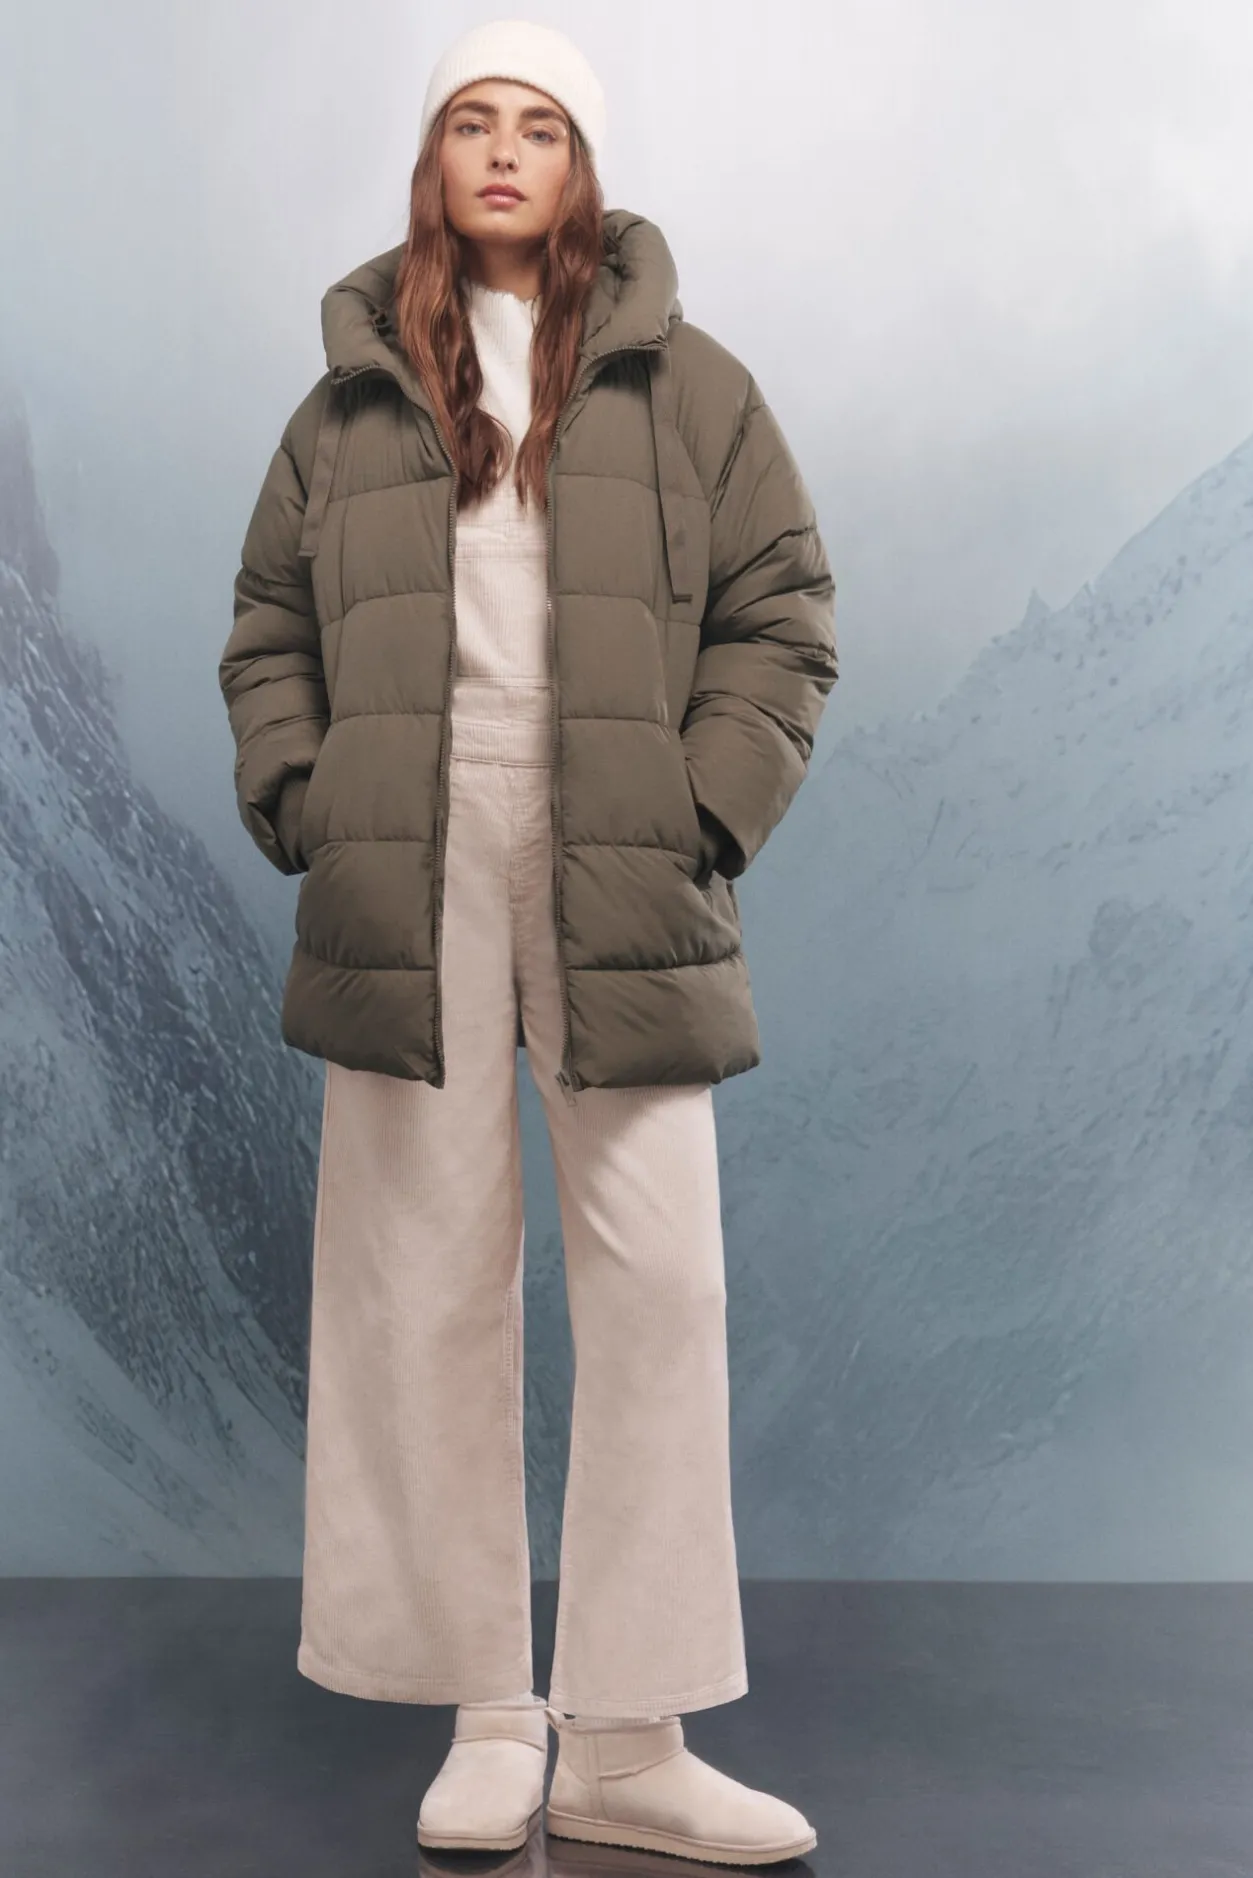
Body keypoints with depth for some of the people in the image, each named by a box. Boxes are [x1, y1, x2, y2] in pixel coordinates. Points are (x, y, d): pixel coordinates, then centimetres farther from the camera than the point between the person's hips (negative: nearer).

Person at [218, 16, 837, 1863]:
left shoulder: (685, 381, 9)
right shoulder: (356, 394, 15)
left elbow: (782, 617, 7)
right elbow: (268, 625, 18)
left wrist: (706, 817, -5)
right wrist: (298, 801, 2)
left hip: (619, 890, -1)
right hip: (407, 890, 2)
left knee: (658, 1284, -4)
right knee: (429, 1284, 2)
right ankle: (489, 1717, 15)